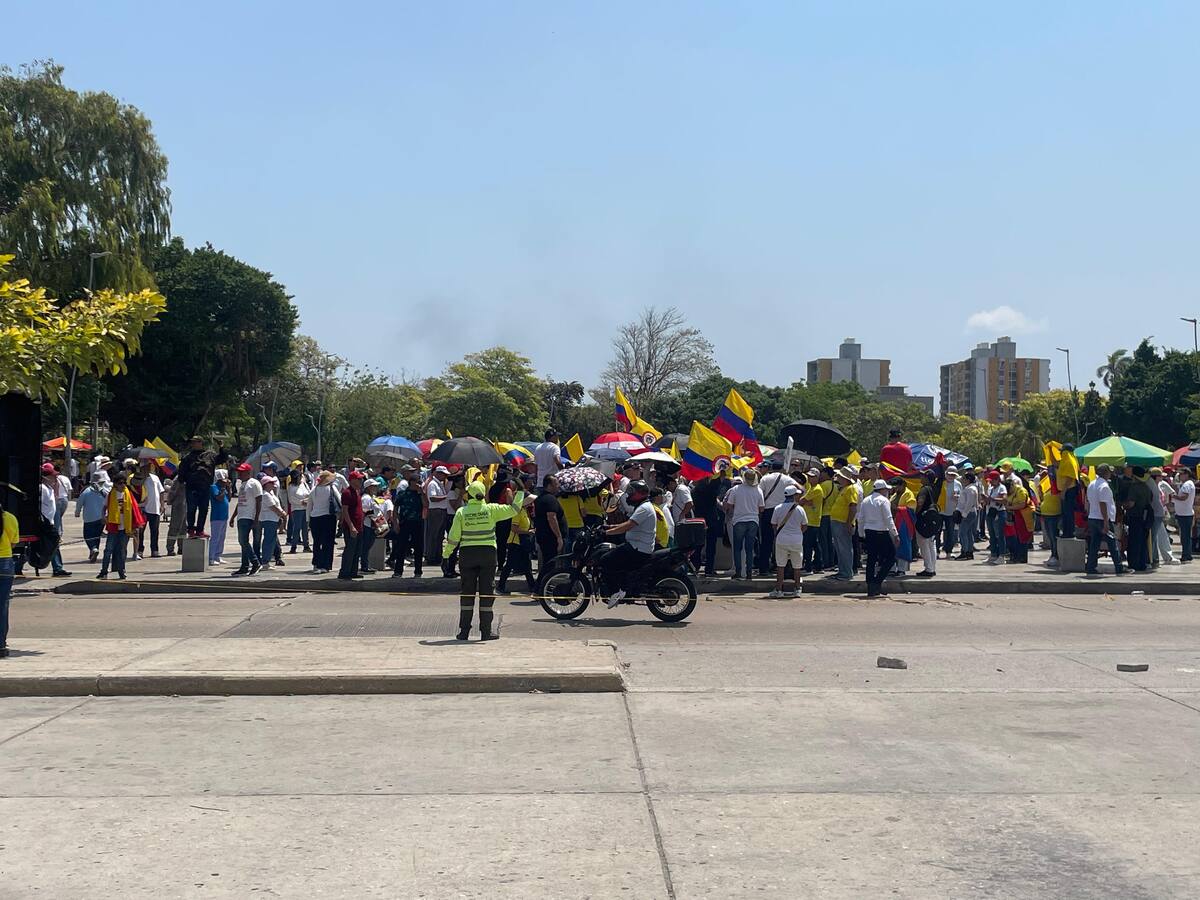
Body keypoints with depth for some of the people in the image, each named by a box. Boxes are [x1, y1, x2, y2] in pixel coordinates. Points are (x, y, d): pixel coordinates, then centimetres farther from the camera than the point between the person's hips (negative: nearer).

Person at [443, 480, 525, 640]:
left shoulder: (461, 512, -4)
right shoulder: (491, 509, -5)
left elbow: (453, 537, -2)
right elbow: (513, 509, -1)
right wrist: (520, 492, 11)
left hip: (467, 554, 1)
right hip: (488, 553, 0)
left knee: (467, 592, 7)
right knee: (486, 592, 4)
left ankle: (464, 631, 7)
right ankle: (486, 631, 3)